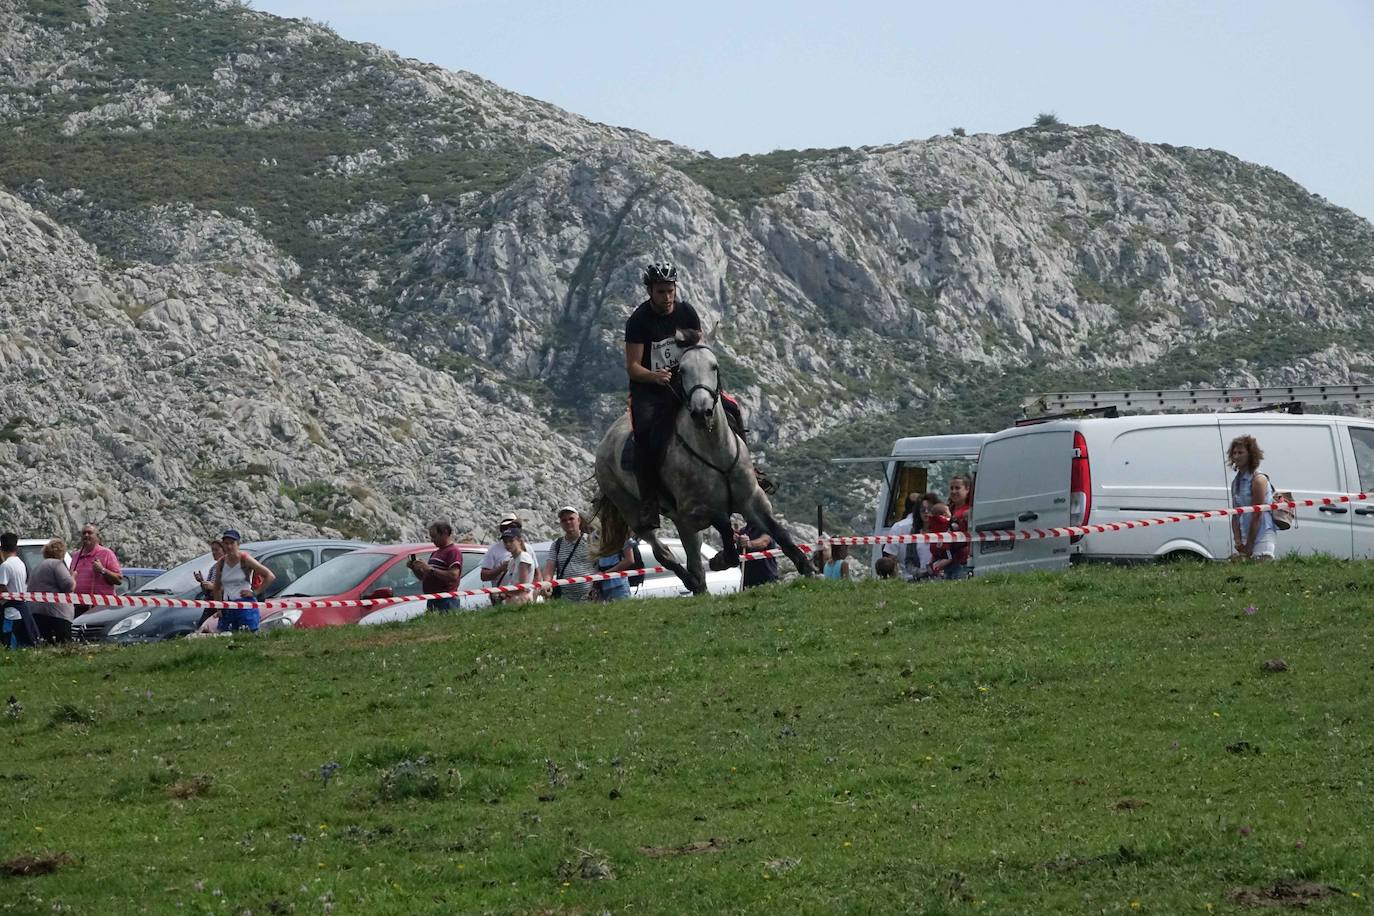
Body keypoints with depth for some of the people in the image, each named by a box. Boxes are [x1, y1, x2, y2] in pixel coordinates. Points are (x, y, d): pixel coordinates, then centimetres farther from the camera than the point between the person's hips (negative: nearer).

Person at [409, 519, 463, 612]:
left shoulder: (453, 551, -8)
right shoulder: (435, 553, 23)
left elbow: (454, 576, -21)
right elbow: (424, 577, 28)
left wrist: (430, 569, -21)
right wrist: (415, 569, 7)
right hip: (431, 601, 9)